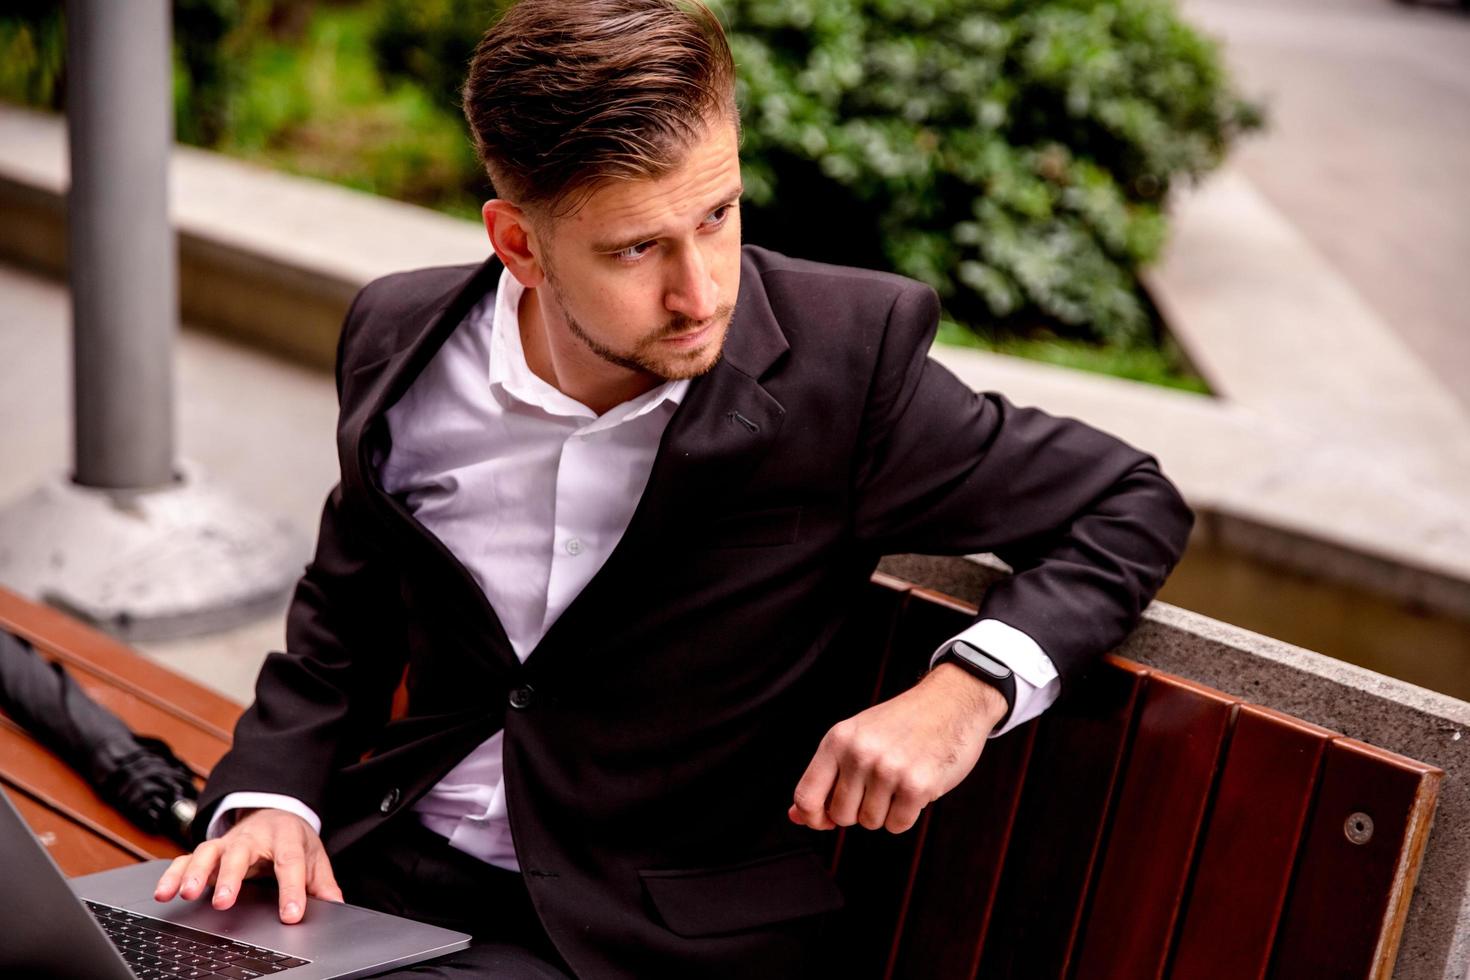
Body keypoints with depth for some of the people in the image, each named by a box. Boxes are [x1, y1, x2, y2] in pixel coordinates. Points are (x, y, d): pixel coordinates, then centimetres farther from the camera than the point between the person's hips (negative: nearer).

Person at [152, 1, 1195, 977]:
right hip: (386, 875, 5)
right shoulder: (401, 342, -1)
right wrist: (271, 798, -4)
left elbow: (1134, 504, -4)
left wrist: (964, 693, -20)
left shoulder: (846, 355, -14)